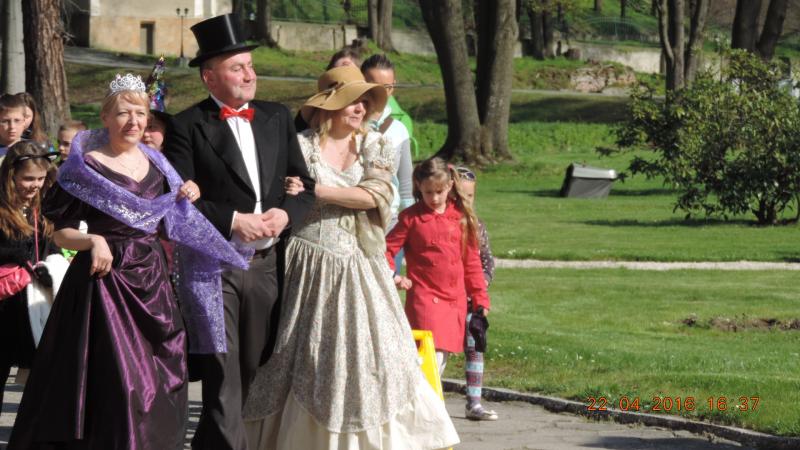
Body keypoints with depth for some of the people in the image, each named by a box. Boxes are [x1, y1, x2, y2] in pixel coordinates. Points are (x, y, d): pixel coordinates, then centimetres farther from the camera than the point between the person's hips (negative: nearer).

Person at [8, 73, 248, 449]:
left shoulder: (155, 163, 11)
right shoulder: (86, 167, -6)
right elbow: (61, 234, -4)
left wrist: (186, 197, 4)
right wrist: (93, 241, -22)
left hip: (152, 282, 6)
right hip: (106, 281, -6)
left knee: (159, 384, 7)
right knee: (117, 386, -8)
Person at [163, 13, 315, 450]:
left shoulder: (277, 118, 11)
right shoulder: (188, 126, -5)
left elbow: (304, 184, 13)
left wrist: (286, 212, -7)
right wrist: (232, 221, -17)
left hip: (266, 264, 6)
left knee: (250, 370, 13)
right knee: (224, 376, -10)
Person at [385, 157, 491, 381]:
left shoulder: (460, 217, 8)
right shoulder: (412, 217, -2)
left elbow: (471, 260, 14)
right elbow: (387, 248, 0)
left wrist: (479, 297, 13)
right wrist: (391, 277, -17)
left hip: (455, 300, 5)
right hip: (424, 298, -5)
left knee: (442, 359, 10)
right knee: (432, 355, -17)